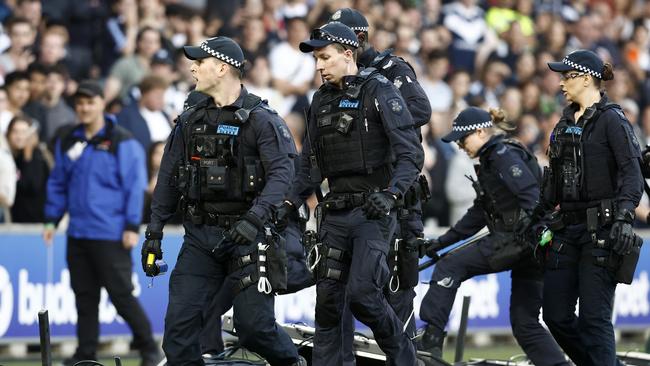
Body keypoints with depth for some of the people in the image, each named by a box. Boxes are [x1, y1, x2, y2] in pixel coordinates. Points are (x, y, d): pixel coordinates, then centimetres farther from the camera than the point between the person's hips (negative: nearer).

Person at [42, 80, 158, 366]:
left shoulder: (122, 143, -6)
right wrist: (51, 220, 10)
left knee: (121, 294, -5)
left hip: (110, 235, -5)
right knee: (84, 296, 9)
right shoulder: (67, 142, 10)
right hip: (78, 233, 5)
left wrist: (132, 226, -11)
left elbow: (135, 186, -7)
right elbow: (57, 184, 17)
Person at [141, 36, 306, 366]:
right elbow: (168, 178, 14)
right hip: (200, 235, 5)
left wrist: (254, 218, -28)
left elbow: (281, 172, -16)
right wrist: (154, 233, 10)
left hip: (245, 234, -5)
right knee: (180, 322, -5)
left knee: (253, 325, -5)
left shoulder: (260, 119, -6)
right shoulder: (189, 121, 11)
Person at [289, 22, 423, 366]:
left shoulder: (379, 91, -6)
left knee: (361, 293, -16)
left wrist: (390, 195, -27)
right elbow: (311, 165, 19)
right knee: (327, 299, 5)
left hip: (372, 210, -7)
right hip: (335, 213, 7)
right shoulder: (321, 101, 14)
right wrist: (289, 202, 6)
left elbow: (410, 153, -14)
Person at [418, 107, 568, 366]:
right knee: (525, 323, 9)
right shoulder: (490, 160, 23)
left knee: (449, 268, -7)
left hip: (519, 237, -10)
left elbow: (531, 195, -20)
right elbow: (480, 212, 27)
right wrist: (443, 241, 25)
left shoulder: (504, 155, -7)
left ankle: (431, 342, -10)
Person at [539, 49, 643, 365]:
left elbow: (632, 173, -16)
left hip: (601, 229, -8)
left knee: (593, 317, -9)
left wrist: (624, 218, -27)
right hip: (568, 227, 8)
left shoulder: (611, 119, -7)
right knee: (556, 315, 5)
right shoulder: (566, 122, 16)